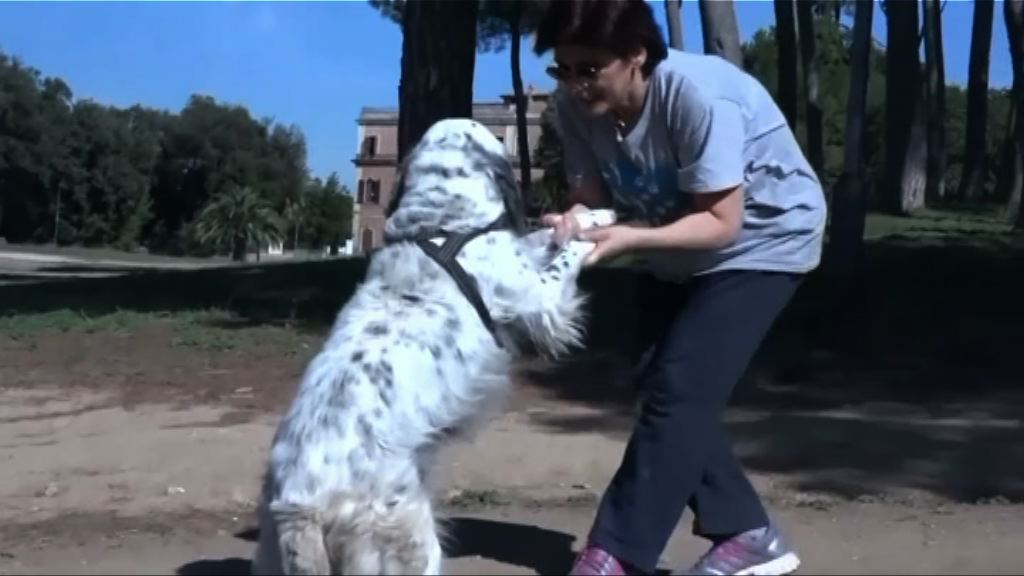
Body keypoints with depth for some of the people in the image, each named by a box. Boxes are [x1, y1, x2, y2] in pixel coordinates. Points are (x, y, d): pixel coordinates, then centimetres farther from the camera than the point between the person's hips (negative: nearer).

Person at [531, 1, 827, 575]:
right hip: (687, 255, 8)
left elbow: (721, 222, -29)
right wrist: (574, 222, -34)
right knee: (669, 389, 4)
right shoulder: (576, 105, -16)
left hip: (764, 241, -7)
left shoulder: (698, 94, -34)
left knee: (680, 389, -16)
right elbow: (592, 195, -12)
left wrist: (630, 239, -40)